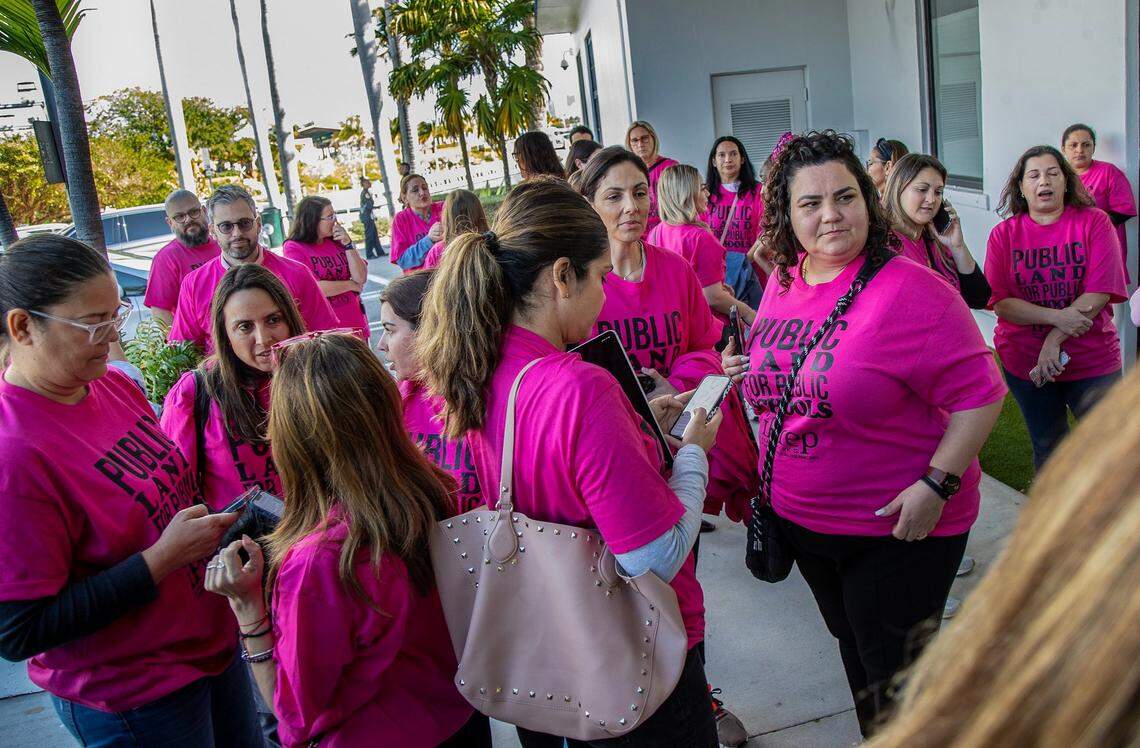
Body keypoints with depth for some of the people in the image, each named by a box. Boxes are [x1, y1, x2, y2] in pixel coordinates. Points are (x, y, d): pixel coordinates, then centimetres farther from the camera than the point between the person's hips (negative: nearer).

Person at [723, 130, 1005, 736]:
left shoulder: (910, 292, -21)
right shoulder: (782, 283, 1)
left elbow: (980, 395, -20)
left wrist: (937, 484, -25)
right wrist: (745, 370, -1)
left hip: (896, 528, -7)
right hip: (799, 519, 7)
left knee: (897, 678, 8)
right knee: (851, 646, 27)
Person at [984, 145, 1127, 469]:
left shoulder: (1094, 221, -5)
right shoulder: (1004, 233, -3)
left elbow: (1100, 291, -13)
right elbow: (1000, 302, -11)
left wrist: (1055, 339, -20)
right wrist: (1057, 317, -23)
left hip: (1093, 360, -1)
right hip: (1025, 362, 1)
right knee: (1047, 446, 18)